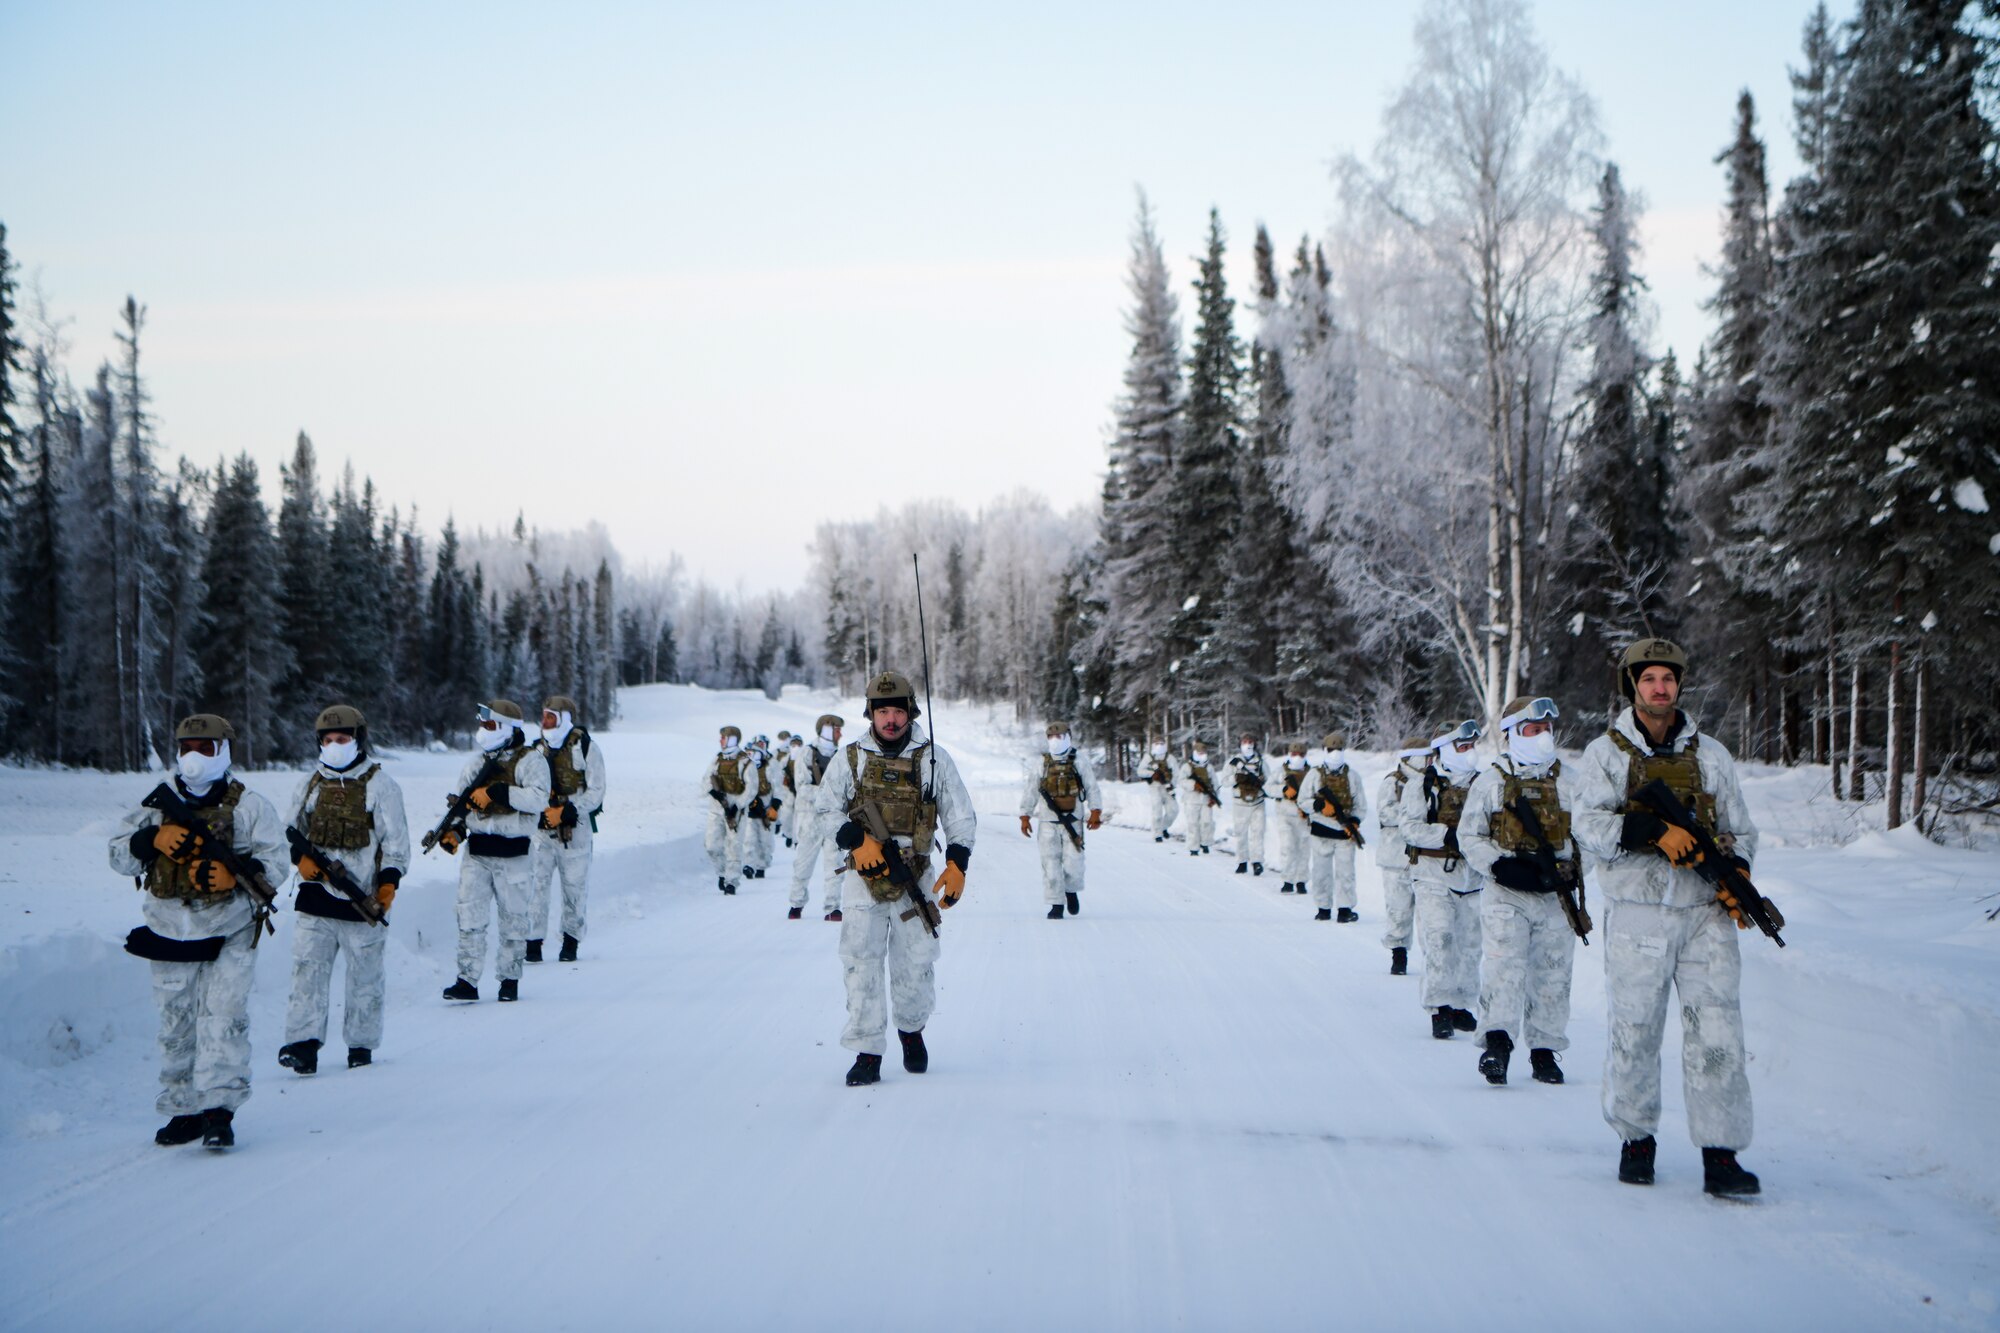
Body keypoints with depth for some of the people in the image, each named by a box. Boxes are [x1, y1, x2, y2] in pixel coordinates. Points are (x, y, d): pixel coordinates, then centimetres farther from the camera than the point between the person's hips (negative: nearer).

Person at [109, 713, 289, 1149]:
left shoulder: (248, 806, 1)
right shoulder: (159, 804, 11)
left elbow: (276, 865, -4)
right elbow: (119, 855, 8)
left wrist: (233, 873, -23)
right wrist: (152, 839, -13)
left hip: (229, 936, -4)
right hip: (170, 932, 4)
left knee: (223, 1019, -13)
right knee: (175, 1026, 8)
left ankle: (219, 1109, -13)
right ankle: (184, 1109, 18)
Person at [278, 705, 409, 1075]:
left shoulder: (380, 785, 0)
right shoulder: (310, 783, 12)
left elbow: (396, 840, -1)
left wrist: (389, 880, -12)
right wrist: (300, 856, -3)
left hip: (363, 896, -3)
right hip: (315, 893, 3)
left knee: (365, 972, 5)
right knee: (308, 967, -7)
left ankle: (361, 1044, 15)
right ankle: (303, 1044, -9)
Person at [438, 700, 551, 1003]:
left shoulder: (530, 760, -5)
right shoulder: (477, 763, 13)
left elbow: (538, 798, -20)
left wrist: (496, 792, -24)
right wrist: (451, 830, -2)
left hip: (512, 853, -4)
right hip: (476, 852, 4)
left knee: (513, 919, 5)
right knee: (470, 917, -3)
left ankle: (510, 979, 17)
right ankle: (467, 980, -1)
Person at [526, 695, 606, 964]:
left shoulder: (586, 748, -4)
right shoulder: (538, 748, 10)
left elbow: (596, 792, -6)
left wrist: (566, 811, -18)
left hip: (575, 829, -3)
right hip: (541, 829, 3)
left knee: (575, 886, 5)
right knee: (535, 883, -8)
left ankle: (571, 943, 18)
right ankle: (533, 942, -4)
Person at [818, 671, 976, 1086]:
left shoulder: (933, 759, 3)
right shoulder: (850, 759, 3)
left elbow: (961, 817, 6)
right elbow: (827, 808, 6)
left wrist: (957, 865, -6)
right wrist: (857, 841, -11)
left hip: (917, 878, 0)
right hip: (865, 877, 0)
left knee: (916, 965, 3)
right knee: (861, 963, -7)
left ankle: (911, 1030, 32)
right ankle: (867, 1053, 1)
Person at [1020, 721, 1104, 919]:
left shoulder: (1080, 763, 6)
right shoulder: (1042, 766, 9)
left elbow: (1092, 789, 6)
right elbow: (1030, 792, 12)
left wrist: (1095, 812, -5)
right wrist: (1025, 817, 6)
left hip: (1073, 822, -1)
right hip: (1049, 823, 1)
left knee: (1073, 863, -6)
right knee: (1051, 864, -5)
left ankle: (1071, 891, 24)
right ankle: (1056, 905, 3)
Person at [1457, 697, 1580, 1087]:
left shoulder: (1567, 785, 13)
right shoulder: (1491, 782, 5)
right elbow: (1469, 836, 3)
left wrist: (1571, 872, -4)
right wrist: (1501, 865, -14)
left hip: (1556, 896, 3)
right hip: (1506, 895, -3)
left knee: (1553, 975, 5)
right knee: (1503, 967, -18)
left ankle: (1544, 1052, 14)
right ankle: (1497, 1044, -24)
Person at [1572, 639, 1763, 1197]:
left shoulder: (1710, 754, 14)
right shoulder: (1604, 754, 5)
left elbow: (1739, 828, 19)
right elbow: (1590, 827, -8)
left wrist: (1737, 876, -1)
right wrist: (1655, 831, -22)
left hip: (1706, 912, 2)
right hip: (1637, 912, -2)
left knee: (1717, 1031, -6)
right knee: (1635, 1031, 4)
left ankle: (1721, 1155, -3)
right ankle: (1635, 1140, 22)